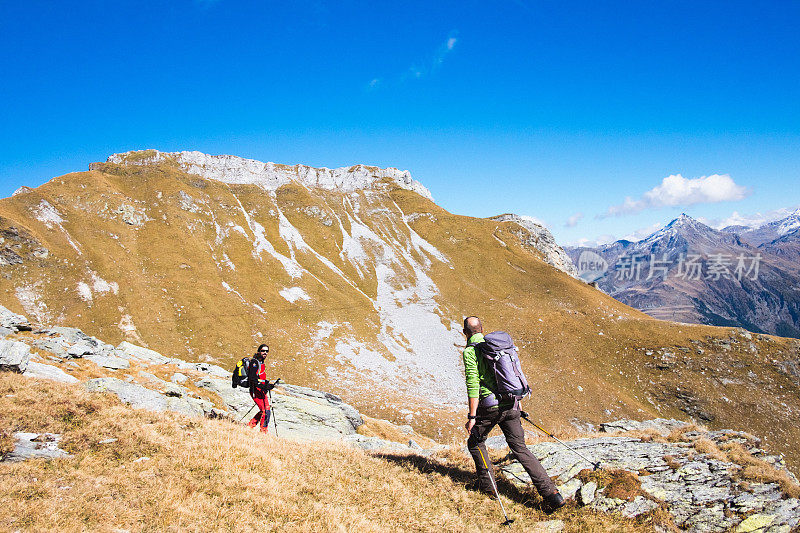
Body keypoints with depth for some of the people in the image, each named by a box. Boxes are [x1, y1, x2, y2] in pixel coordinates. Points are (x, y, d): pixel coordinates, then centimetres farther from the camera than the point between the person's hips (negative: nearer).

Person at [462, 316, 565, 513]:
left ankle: (487, 484, 23)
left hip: (489, 407, -5)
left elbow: (472, 384, -14)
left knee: (475, 443, 20)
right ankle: (551, 493, -4)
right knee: (520, 449, 5)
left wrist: (472, 416, -13)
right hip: (511, 405, 6)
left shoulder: (470, 352, -6)